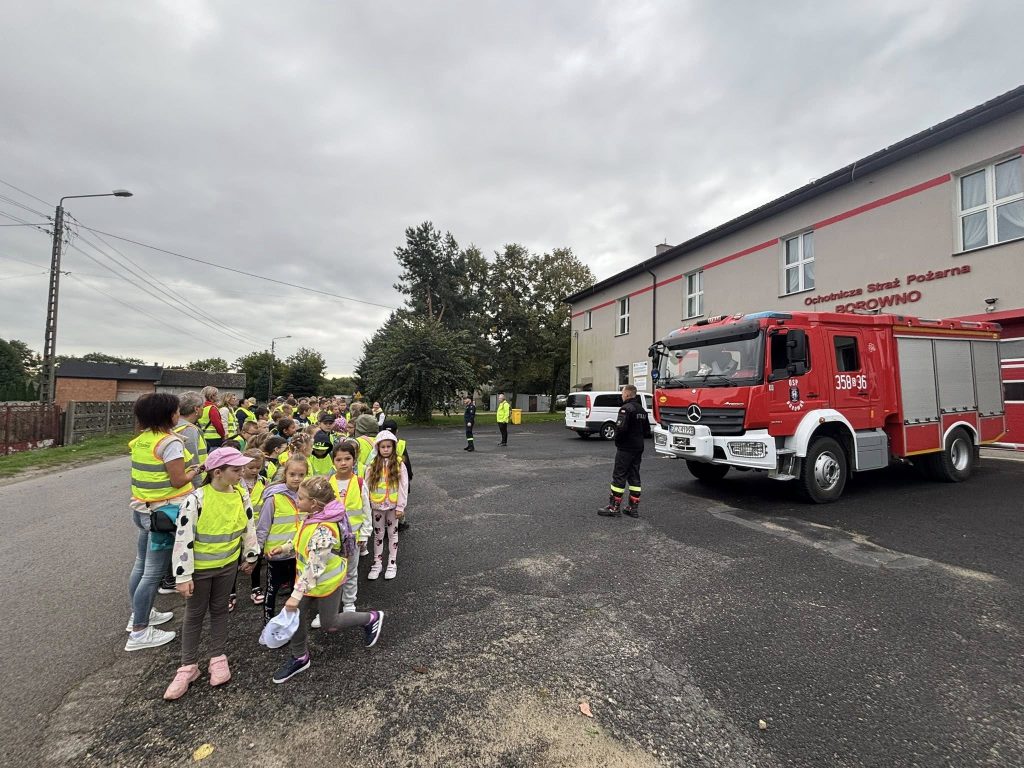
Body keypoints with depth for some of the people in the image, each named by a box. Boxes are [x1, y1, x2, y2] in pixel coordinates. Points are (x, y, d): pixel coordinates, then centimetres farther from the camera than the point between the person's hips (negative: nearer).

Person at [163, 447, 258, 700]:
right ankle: (188, 666, 30)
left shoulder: (240, 496, -8)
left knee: (219, 610, 18)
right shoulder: (196, 499, -23)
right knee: (194, 615, 13)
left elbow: (248, 527, 4)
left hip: (228, 565, 4)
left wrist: (250, 557, 11)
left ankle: (218, 658, 33)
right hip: (200, 567, -3)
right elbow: (183, 539, -18)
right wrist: (183, 576, -15)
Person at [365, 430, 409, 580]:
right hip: (377, 506, 1)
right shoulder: (372, 465, -4)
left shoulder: (399, 465, -8)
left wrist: (400, 507, -8)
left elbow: (403, 487, -7)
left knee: (393, 533, 11)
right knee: (378, 534, 13)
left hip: (393, 506, -1)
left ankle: (392, 563, 24)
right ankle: (377, 563, 26)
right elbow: (366, 486, -1)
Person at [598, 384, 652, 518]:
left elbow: (621, 428, -26)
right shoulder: (642, 410, 15)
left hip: (625, 448, -9)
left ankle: (614, 507, 0)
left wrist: (618, 440, -9)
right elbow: (647, 431, 19)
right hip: (638, 448, 9)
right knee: (634, 477, 12)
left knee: (619, 477, -3)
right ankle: (634, 508, 15)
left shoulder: (626, 408, -15)